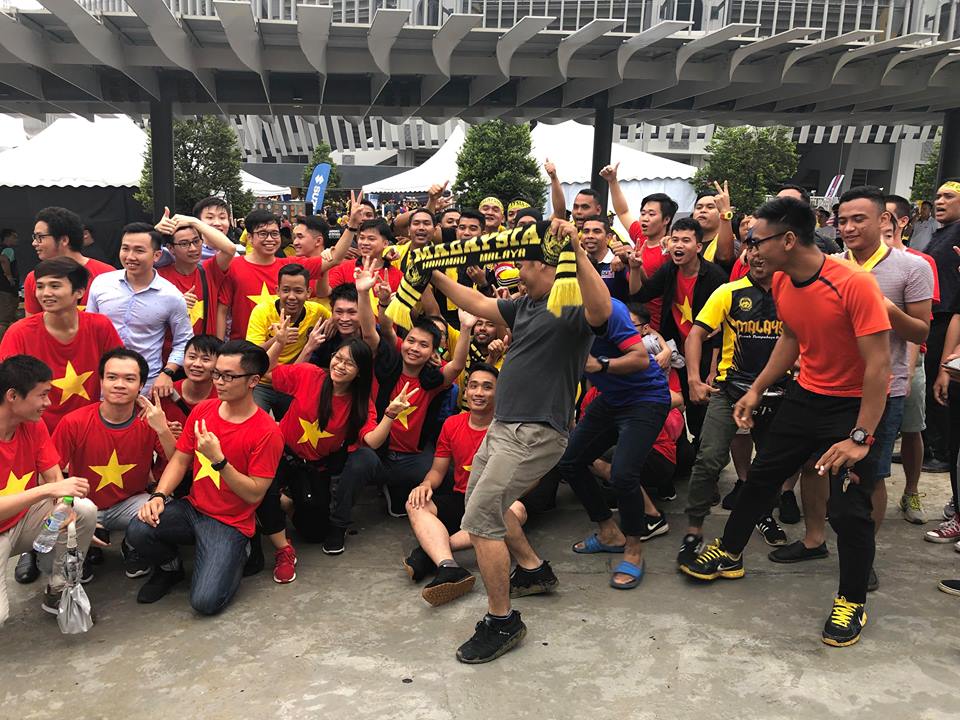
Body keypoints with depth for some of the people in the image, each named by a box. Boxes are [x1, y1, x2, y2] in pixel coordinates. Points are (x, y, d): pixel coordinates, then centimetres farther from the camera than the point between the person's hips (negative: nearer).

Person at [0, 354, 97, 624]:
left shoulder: (35, 425, -5)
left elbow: (54, 477, -3)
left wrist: (64, 502, -23)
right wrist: (48, 490, -39)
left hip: (25, 519, 6)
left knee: (85, 510, -22)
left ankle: (58, 590, -2)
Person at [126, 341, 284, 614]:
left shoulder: (266, 432, -17)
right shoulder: (202, 410, 2)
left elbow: (255, 493, -16)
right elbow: (180, 459, 7)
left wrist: (218, 459, -27)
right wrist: (159, 496, -11)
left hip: (230, 524, -5)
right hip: (191, 509, 5)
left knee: (205, 601, -20)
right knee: (138, 530, -23)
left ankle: (233, 555, 14)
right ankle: (170, 568, 11)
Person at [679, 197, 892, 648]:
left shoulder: (854, 284, -27)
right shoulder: (782, 283, -4)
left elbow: (878, 365, -26)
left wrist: (860, 438, -28)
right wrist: (757, 389, 7)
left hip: (854, 404, -7)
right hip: (806, 395, 7)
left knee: (849, 509, -6)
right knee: (762, 475, 14)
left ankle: (852, 602, 16)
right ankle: (728, 554, 34)